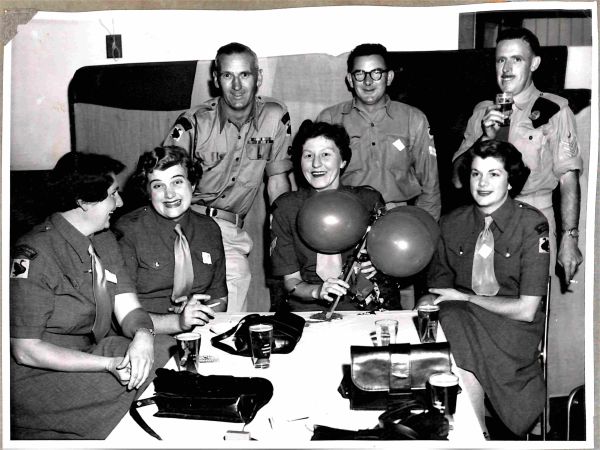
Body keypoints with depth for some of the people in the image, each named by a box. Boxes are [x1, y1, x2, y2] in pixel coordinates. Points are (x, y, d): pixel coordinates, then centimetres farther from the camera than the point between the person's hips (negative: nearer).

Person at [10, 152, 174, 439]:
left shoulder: (104, 240, 6)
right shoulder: (32, 256, -20)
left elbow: (128, 308, 0)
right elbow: (26, 350, -19)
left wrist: (143, 335, -26)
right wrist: (110, 364, -28)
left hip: (94, 353, 7)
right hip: (42, 377, -7)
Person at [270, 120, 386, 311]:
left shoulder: (368, 200, 2)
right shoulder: (286, 208, 2)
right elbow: (290, 281, 2)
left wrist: (375, 267, -14)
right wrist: (317, 291, -18)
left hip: (361, 307, 1)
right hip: (306, 309, -1)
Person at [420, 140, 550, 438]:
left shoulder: (532, 224, -8)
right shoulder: (451, 224, 6)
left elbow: (526, 309, -12)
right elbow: (437, 286, 10)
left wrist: (464, 297, -13)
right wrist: (429, 303, -14)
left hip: (512, 327, -4)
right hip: (459, 319, 4)